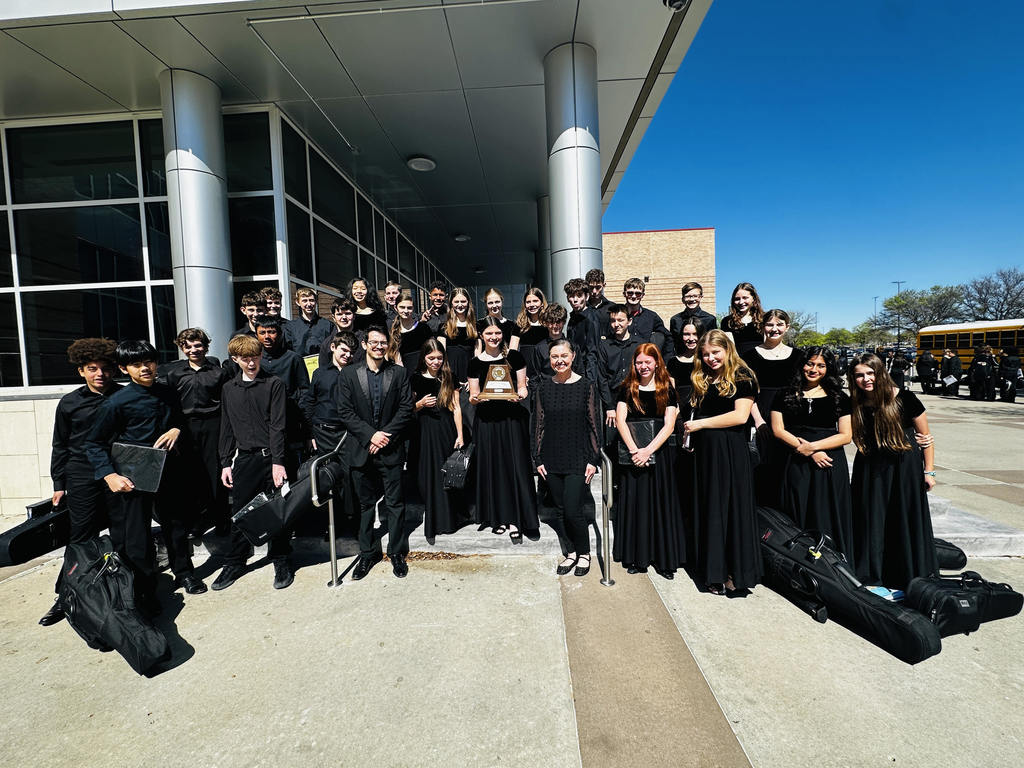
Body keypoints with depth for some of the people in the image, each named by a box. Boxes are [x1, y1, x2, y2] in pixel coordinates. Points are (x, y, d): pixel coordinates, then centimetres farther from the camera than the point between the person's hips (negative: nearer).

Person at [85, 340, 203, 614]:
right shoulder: (116, 403, -11)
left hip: (168, 474, 5)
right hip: (133, 479, -4)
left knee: (176, 523, 17)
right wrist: (110, 475, -16)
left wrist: (176, 429, -3)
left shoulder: (169, 394, 3)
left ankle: (183, 573, 37)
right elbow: (94, 444, -5)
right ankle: (144, 590, 23)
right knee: (136, 536, 4)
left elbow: (181, 419, 20)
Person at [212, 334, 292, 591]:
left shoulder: (274, 384, -4)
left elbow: (278, 425, -9)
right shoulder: (229, 389, 10)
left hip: (271, 457, -4)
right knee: (240, 512, 11)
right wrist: (225, 463, 9)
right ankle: (234, 563, 28)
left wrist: (277, 461, -15)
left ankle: (281, 561, 21)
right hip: (244, 459, 4)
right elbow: (227, 429, 14)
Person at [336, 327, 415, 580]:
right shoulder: (349, 374, 3)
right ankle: (368, 553, 27)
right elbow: (345, 412, -2)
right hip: (361, 449, 1)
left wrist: (386, 434, -12)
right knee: (365, 504, 12)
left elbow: (406, 409, -2)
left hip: (391, 449, 0)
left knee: (395, 503, 6)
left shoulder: (399, 373, 3)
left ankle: (396, 552, 22)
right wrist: (371, 435, -12)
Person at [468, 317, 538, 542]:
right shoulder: (475, 362, 6)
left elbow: (522, 387, 4)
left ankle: (514, 521, 6)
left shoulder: (514, 356, 3)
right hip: (486, 419, 2)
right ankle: (498, 516, 22)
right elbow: (473, 395, 7)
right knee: (491, 466, 7)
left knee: (515, 465, -3)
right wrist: (474, 399, -15)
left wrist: (520, 395, -17)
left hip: (512, 417, -1)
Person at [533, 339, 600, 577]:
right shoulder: (543, 387, 3)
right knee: (560, 510, 11)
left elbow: (594, 425, -2)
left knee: (573, 510, -6)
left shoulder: (586, 386, -4)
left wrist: (593, 459, -5)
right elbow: (538, 424, 7)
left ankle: (584, 553, 20)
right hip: (552, 459, 3)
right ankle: (573, 551, 33)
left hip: (578, 458, -3)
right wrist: (538, 458, 4)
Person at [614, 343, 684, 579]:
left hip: (659, 452, 0)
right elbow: (620, 420, -5)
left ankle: (664, 559, 17)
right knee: (635, 502, 5)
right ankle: (637, 557, 18)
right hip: (633, 452, 0)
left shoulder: (667, 389, 3)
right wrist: (634, 450, -17)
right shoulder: (628, 389, 3)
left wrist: (648, 450, -16)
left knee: (661, 502, 5)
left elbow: (669, 425, -5)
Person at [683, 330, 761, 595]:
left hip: (731, 451, -6)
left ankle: (737, 571, 15)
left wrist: (700, 423, -11)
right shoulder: (702, 380, 14)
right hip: (705, 451, 6)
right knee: (709, 509, 10)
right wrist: (691, 433, 0)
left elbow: (740, 416, -13)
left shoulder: (742, 377, -3)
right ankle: (715, 572, 21)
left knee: (733, 507, 2)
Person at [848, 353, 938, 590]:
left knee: (905, 522, 7)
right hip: (869, 470, 2)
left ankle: (907, 579, 24)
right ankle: (871, 576, 22)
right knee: (872, 522, 8)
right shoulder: (856, 405, -3)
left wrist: (929, 471, -2)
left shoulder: (904, 399, -10)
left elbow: (925, 435, -3)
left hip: (904, 468, -2)